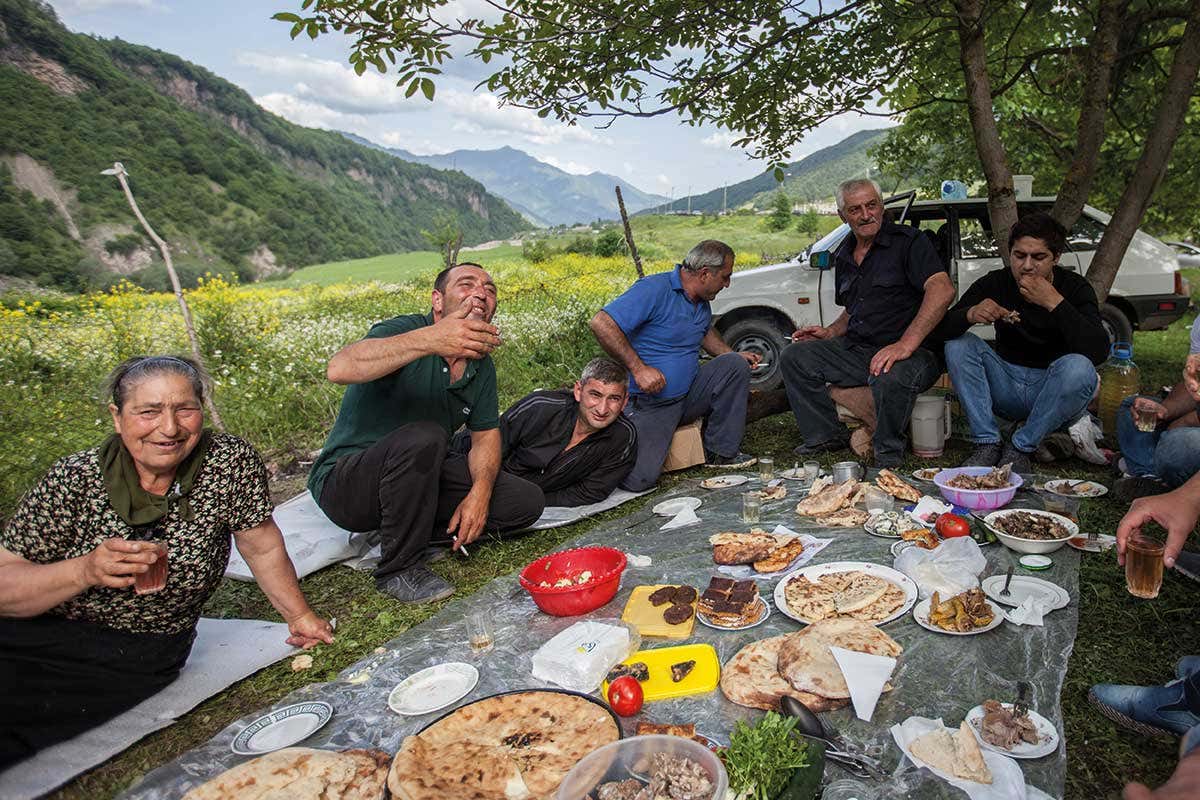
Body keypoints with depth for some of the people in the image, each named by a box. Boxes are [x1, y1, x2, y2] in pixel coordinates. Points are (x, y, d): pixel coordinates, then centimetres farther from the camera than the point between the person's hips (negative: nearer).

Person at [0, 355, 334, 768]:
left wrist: (300, 617, 3)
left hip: (140, 657, -2)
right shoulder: (77, 478, -13)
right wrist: (87, 570, -30)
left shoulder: (231, 461, -15)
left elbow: (263, 548, -4)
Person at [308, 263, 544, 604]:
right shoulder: (403, 330, -20)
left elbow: (486, 436, 6)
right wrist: (430, 340, -53)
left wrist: (480, 491, -15)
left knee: (526, 501, -6)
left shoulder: (482, 365, 2)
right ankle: (399, 567, -17)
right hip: (344, 483, -6)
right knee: (423, 437, -37)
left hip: (420, 479, 6)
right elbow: (339, 368, -39)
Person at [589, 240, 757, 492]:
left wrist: (735, 355, 17)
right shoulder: (654, 289, -17)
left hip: (689, 393, 8)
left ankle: (721, 452, 2)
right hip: (648, 403, -7)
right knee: (638, 478, -21)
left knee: (735, 365, -7)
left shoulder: (702, 302, 11)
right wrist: (638, 368, -27)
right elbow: (601, 324, -25)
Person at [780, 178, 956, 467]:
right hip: (855, 350, 7)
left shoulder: (908, 240, -7)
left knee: (890, 378, -40)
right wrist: (829, 332, 8)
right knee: (793, 356, -6)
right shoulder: (843, 255, 16)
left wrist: (905, 345, -32)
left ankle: (888, 454, -11)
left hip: (911, 352, -7)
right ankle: (828, 435, 3)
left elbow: (943, 290, -23)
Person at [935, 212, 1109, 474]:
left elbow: (1099, 352, -25)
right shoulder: (994, 283, -4)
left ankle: (1021, 448, -17)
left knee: (1078, 367, -33)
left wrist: (1055, 303, -30)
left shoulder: (1075, 288, -9)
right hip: (1006, 390, 2)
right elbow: (942, 329, -13)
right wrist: (970, 314, -34)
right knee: (958, 344, -18)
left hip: (1052, 393, -2)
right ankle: (987, 443, -19)